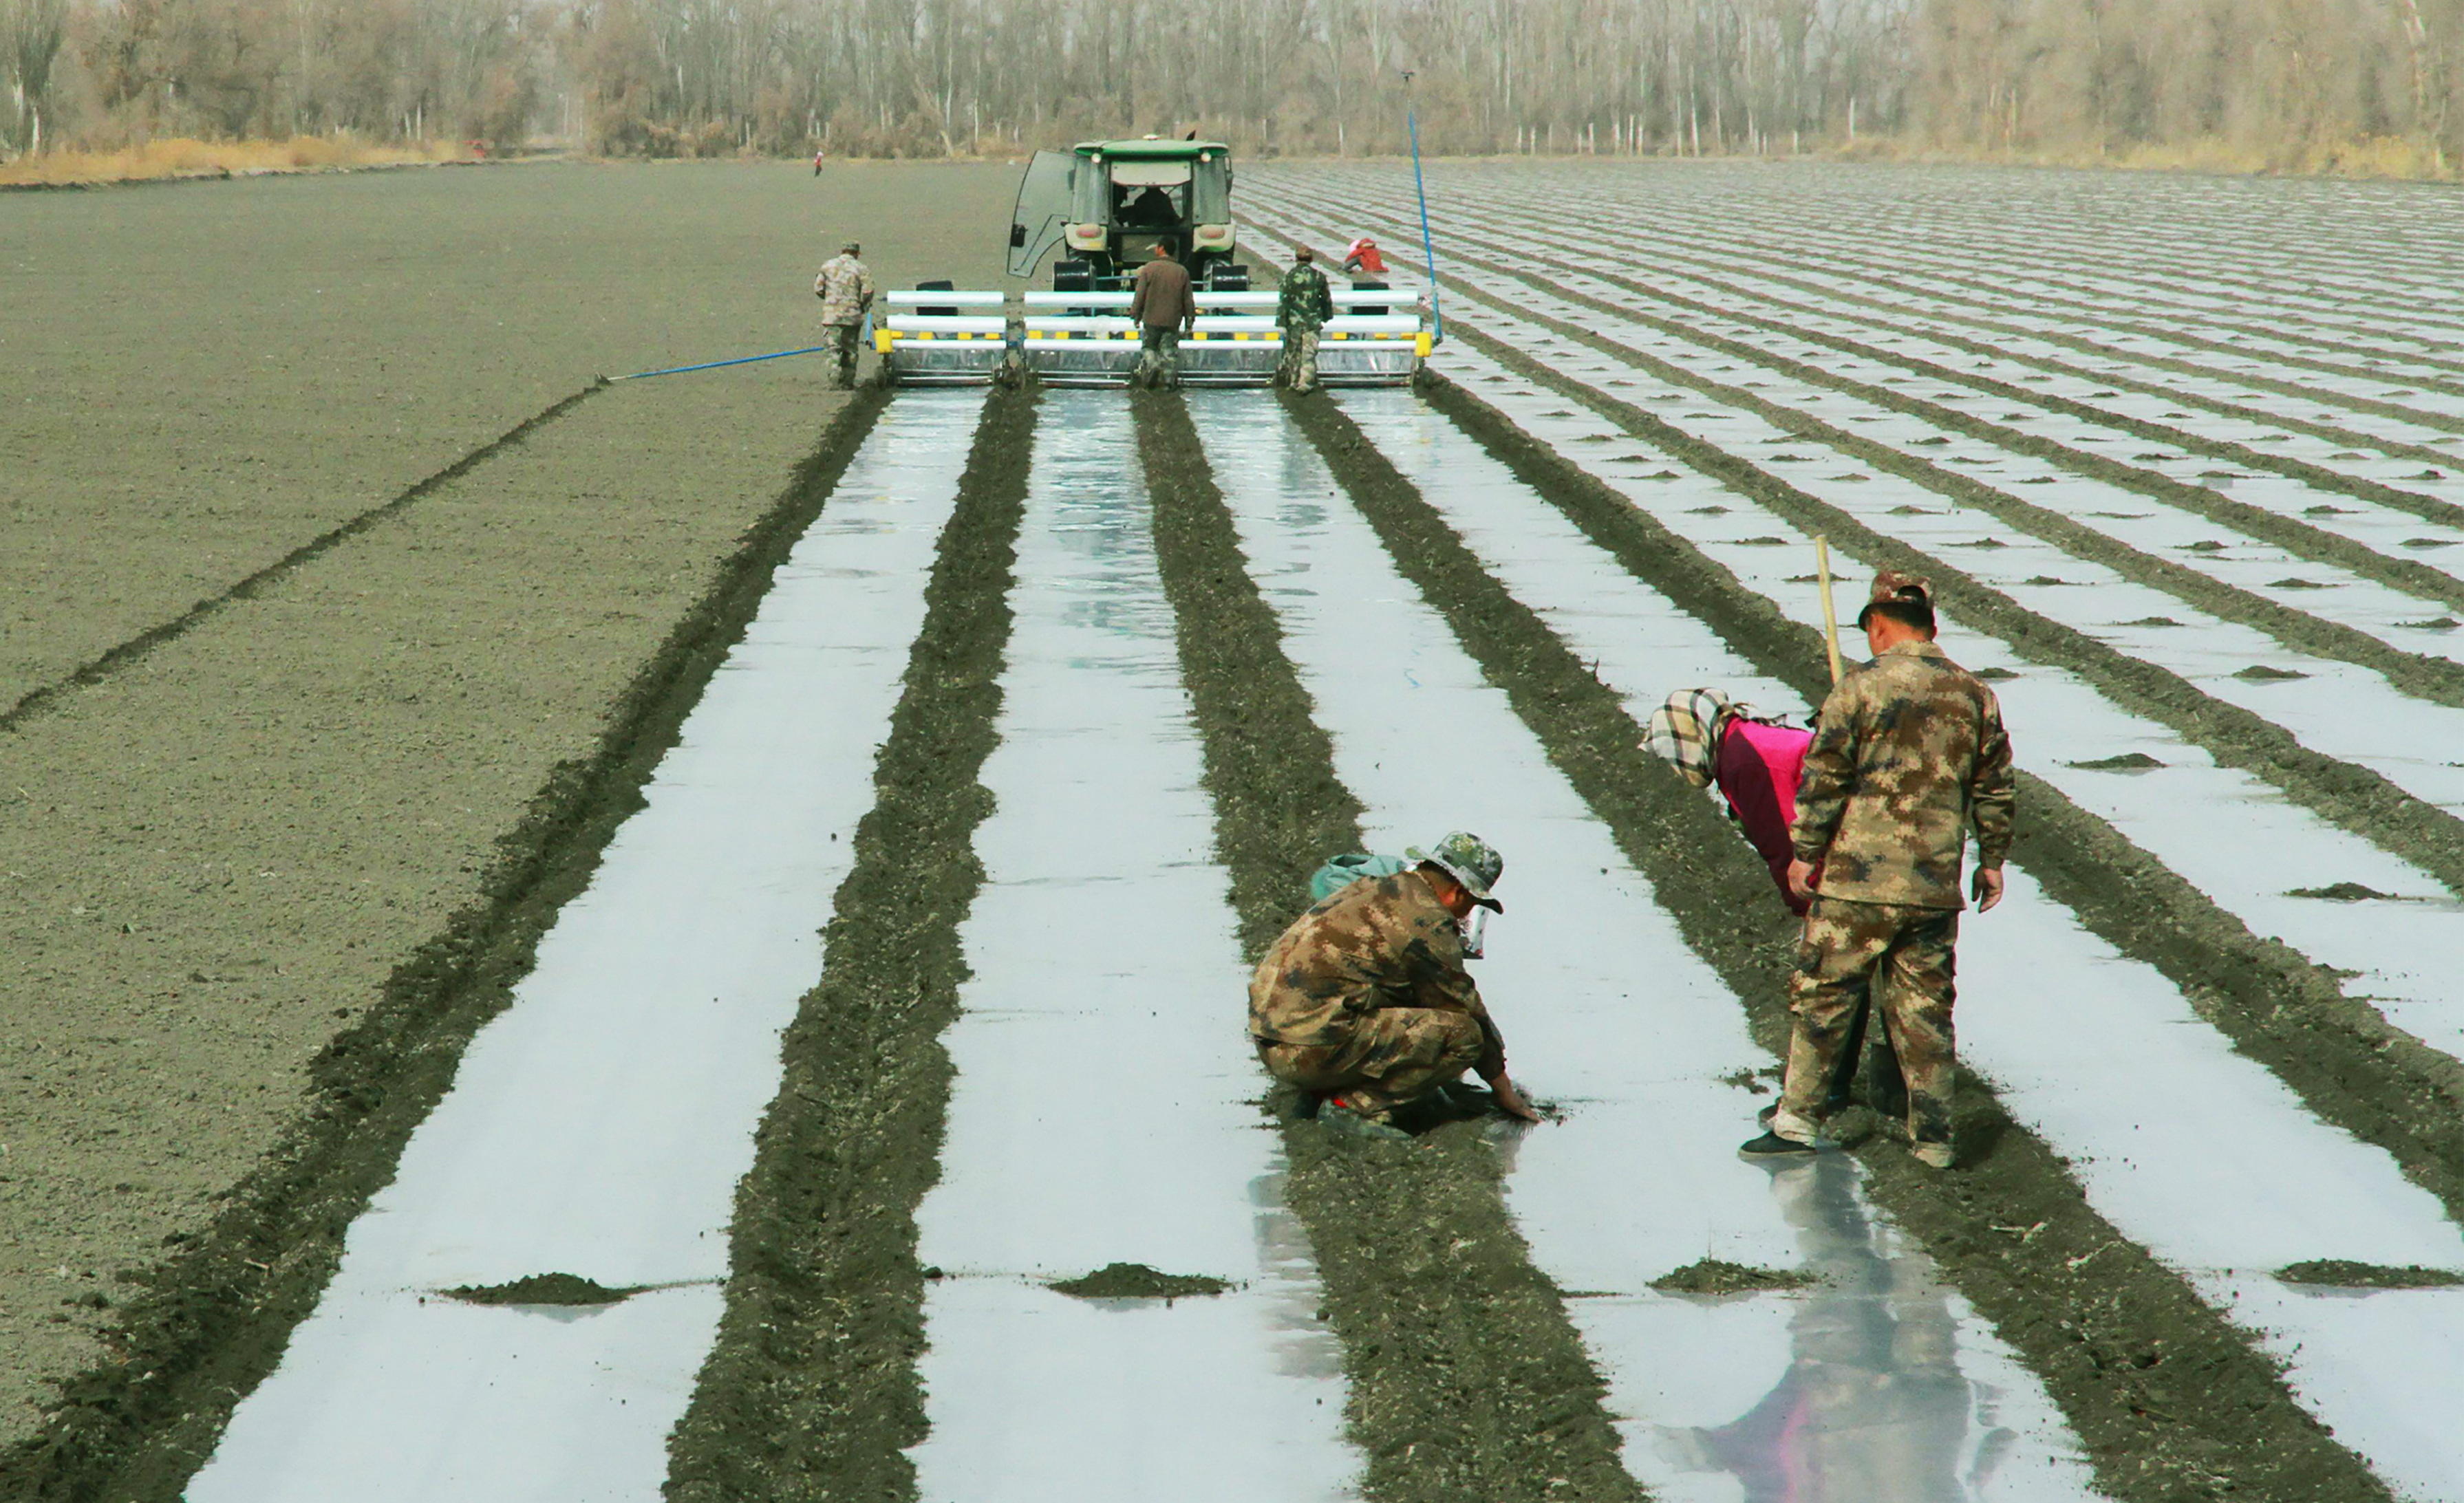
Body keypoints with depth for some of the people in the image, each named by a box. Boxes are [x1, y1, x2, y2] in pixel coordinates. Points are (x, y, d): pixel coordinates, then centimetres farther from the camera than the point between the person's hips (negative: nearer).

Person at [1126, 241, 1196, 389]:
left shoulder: (1149, 268, -8)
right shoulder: (1182, 272, -1)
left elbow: (1140, 294, -6)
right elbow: (1188, 299, 4)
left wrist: (1135, 314, 5)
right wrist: (1189, 320, 14)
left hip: (1152, 318, -2)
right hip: (1173, 320, 2)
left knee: (1149, 346, 10)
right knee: (1169, 349, 10)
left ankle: (1151, 365, -15)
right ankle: (1170, 376, 4)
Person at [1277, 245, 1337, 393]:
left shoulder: (1289, 276, -9)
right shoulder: (1319, 276, -1)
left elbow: (1283, 300, -9)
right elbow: (1327, 299, 10)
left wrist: (1281, 323, -5)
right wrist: (1326, 317, 26)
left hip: (1294, 320, -1)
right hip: (1313, 321, 1)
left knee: (1293, 353, 13)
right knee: (1309, 352, 3)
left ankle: (1295, 381, 20)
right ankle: (1306, 382, -4)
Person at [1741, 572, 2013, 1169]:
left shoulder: (1860, 689, -8)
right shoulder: (1974, 695, 6)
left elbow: (1823, 780, -8)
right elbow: (1994, 788, 12)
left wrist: (1805, 852, 1)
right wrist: (1992, 859, 23)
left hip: (1859, 878, -4)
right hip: (1935, 884, 4)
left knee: (1823, 996, 4)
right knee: (1923, 1006, 11)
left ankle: (1797, 1120, 4)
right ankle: (1933, 1134, 11)